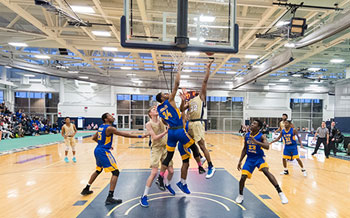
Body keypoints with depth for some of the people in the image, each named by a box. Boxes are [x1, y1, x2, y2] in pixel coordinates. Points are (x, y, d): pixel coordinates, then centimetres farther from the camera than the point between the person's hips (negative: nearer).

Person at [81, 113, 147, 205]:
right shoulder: (109, 128, -15)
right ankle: (110, 198, -11)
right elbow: (124, 134, -20)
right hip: (103, 152, -10)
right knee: (115, 172, -8)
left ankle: (86, 189, 42)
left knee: (98, 170, 30)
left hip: (97, 151, 10)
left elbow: (94, 138, 23)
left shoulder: (101, 127, 12)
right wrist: (139, 136, -18)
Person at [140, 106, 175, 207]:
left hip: (165, 148, 5)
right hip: (156, 149, -5)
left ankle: (167, 185, 43)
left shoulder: (162, 120, 6)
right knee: (154, 172, -14)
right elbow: (155, 137, -19)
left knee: (171, 171, 10)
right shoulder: (149, 124, -9)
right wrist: (166, 132, -27)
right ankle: (144, 196, 0)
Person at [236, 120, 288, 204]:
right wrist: (240, 161, 8)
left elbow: (267, 147, -32)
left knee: (266, 172, -29)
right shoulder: (247, 136, 0)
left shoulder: (262, 136, -14)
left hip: (259, 158, -3)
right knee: (243, 177, -6)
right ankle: (240, 195, 19)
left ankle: (280, 193, -19)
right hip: (249, 159, 3)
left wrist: (256, 142, -42)